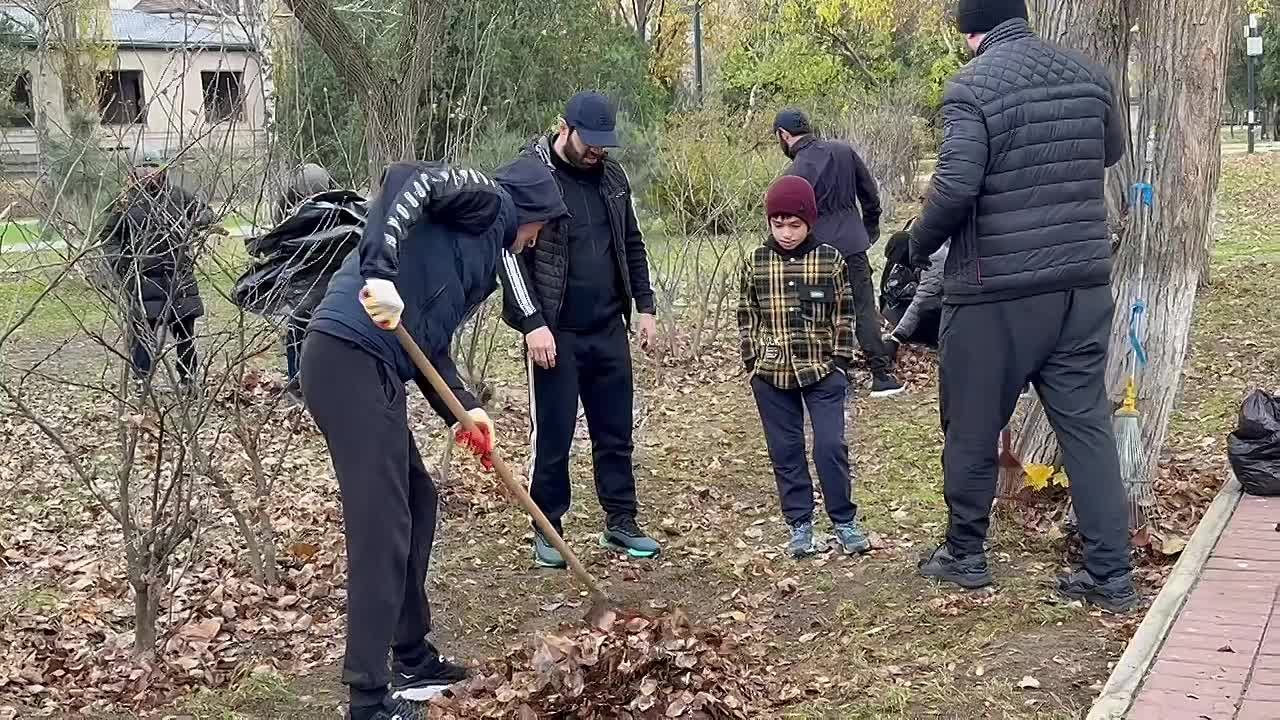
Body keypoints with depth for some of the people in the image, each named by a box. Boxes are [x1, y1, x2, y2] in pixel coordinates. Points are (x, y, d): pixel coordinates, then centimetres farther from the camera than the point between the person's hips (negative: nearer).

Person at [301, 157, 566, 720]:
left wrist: (462, 409, 9)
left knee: (416, 500, 20)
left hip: (368, 366, 10)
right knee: (382, 526, -9)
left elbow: (430, 339, 23)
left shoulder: (481, 253, 29)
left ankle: (414, 662, 31)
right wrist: (379, 271, -28)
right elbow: (408, 179, -17)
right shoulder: (487, 199, 3)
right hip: (352, 356, -10)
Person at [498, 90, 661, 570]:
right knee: (552, 435, 2)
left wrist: (645, 307, 12)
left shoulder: (611, 175, 8)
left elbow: (631, 245, 18)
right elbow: (510, 254, -13)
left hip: (609, 329, 6)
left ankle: (620, 523, 22)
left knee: (616, 431, 11)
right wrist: (533, 323, -18)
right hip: (555, 333, -5)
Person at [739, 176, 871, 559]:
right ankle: (799, 523, 18)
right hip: (771, 375, 2)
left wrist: (840, 362, -4)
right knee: (786, 451, 7)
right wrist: (753, 362, 1)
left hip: (822, 371, -2)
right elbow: (747, 316, 6)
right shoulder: (756, 262, 0)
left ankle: (844, 520, 12)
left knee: (831, 447, -2)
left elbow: (844, 315, 1)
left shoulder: (831, 260, -4)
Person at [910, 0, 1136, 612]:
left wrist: (919, 244, -5)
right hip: (1083, 283, 5)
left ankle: (964, 556, 25)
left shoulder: (972, 85, -13)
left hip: (996, 292, -5)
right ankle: (1110, 576, 9)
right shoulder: (1087, 73, 6)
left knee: (971, 428, 11)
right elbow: (1112, 151, 23)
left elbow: (954, 187, -22)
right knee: (1087, 424, 9)